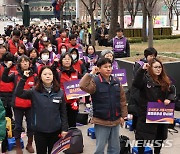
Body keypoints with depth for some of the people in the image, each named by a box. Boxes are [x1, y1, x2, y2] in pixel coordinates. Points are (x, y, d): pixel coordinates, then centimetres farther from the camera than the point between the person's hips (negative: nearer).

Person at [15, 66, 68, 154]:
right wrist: (24, 78, -24)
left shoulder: (59, 92, -1)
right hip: (39, 130, -1)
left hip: (55, 130, 1)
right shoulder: (34, 92, -4)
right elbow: (18, 93, -17)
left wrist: (64, 129, -1)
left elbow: (63, 113, 2)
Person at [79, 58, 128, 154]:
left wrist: (123, 115, 9)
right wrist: (91, 74, -22)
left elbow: (122, 99, 11)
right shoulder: (95, 81, -10)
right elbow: (83, 86, -30)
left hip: (115, 121, 5)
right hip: (101, 121, -5)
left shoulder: (116, 82, 5)